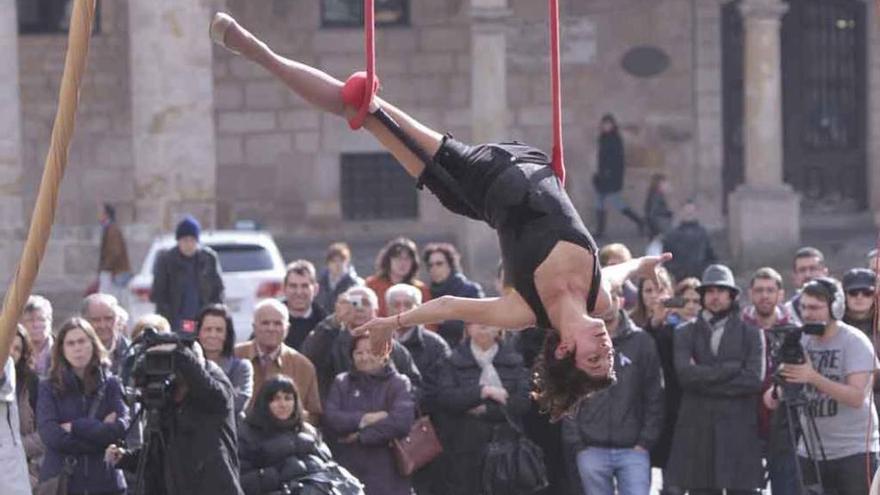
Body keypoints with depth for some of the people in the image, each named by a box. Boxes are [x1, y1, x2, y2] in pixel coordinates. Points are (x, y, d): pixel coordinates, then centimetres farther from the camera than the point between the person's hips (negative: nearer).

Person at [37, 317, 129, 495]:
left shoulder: (110, 385, 7)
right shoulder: (49, 388, 4)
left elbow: (120, 428, -7)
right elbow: (50, 434, -10)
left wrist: (75, 427, -8)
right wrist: (99, 429, -8)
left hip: (104, 481, 1)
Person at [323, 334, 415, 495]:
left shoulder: (399, 383, 4)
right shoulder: (342, 382, 13)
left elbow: (401, 422, -12)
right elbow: (329, 418, -1)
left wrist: (361, 435, -9)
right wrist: (364, 419, -13)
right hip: (347, 472, 2)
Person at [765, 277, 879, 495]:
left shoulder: (855, 342, -8)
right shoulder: (802, 342, 9)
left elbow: (857, 397, -20)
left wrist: (813, 377, -30)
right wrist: (775, 392, -14)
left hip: (854, 452, -5)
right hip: (810, 452, 5)